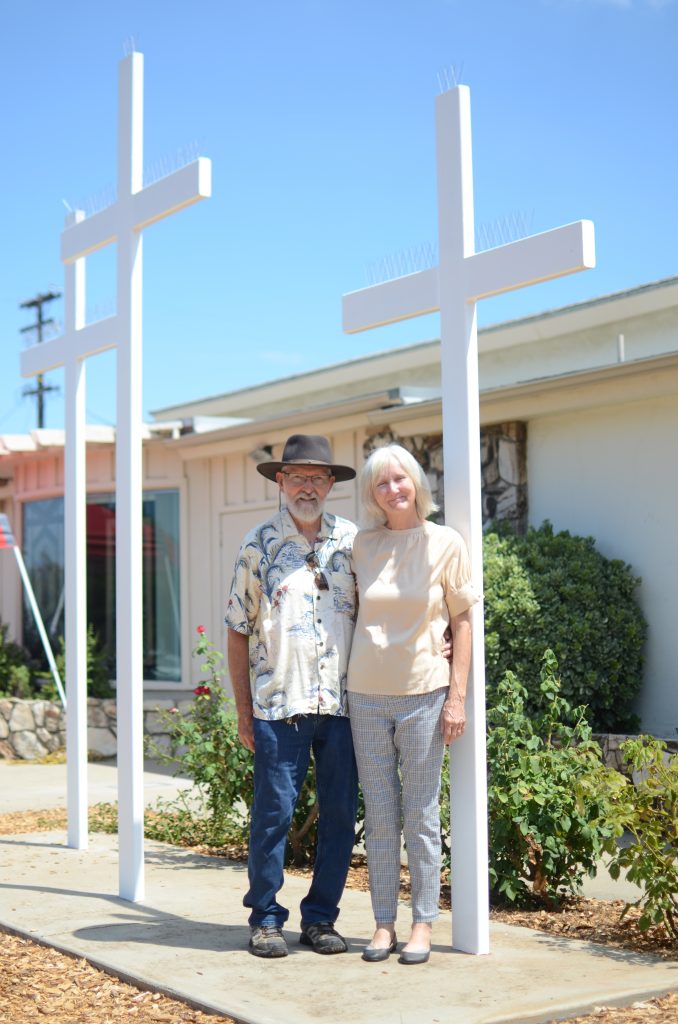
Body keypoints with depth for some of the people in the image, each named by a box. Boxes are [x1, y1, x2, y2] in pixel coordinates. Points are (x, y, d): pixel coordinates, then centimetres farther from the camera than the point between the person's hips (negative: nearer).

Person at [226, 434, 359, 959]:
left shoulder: (352, 540, 8)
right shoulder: (259, 545, 3)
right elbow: (238, 631, 5)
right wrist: (242, 710, 3)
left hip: (343, 703, 2)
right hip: (279, 704, -2)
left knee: (340, 814, 6)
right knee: (273, 813, 0)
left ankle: (320, 918, 19)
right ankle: (266, 920, 13)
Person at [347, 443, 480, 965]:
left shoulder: (445, 543, -2)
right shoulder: (362, 546, 6)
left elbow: (463, 620, 0)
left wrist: (457, 696, -6)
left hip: (422, 695, -3)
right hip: (367, 695, 3)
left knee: (421, 815, 3)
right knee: (380, 816, 8)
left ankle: (423, 923, 14)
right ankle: (383, 922, 17)